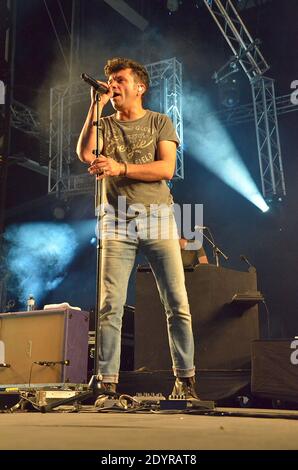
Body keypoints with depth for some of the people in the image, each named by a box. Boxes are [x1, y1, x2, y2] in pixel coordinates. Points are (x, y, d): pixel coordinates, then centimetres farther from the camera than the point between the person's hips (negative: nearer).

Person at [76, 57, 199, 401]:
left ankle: (185, 378, 8)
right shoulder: (105, 125, 15)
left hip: (157, 219, 0)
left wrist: (120, 168, -14)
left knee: (177, 304, -2)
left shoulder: (159, 122, 11)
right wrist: (95, 105, -3)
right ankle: (107, 382, 0)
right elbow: (85, 154, -6)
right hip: (117, 223, 1)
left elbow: (166, 169, -4)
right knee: (110, 306, -6)